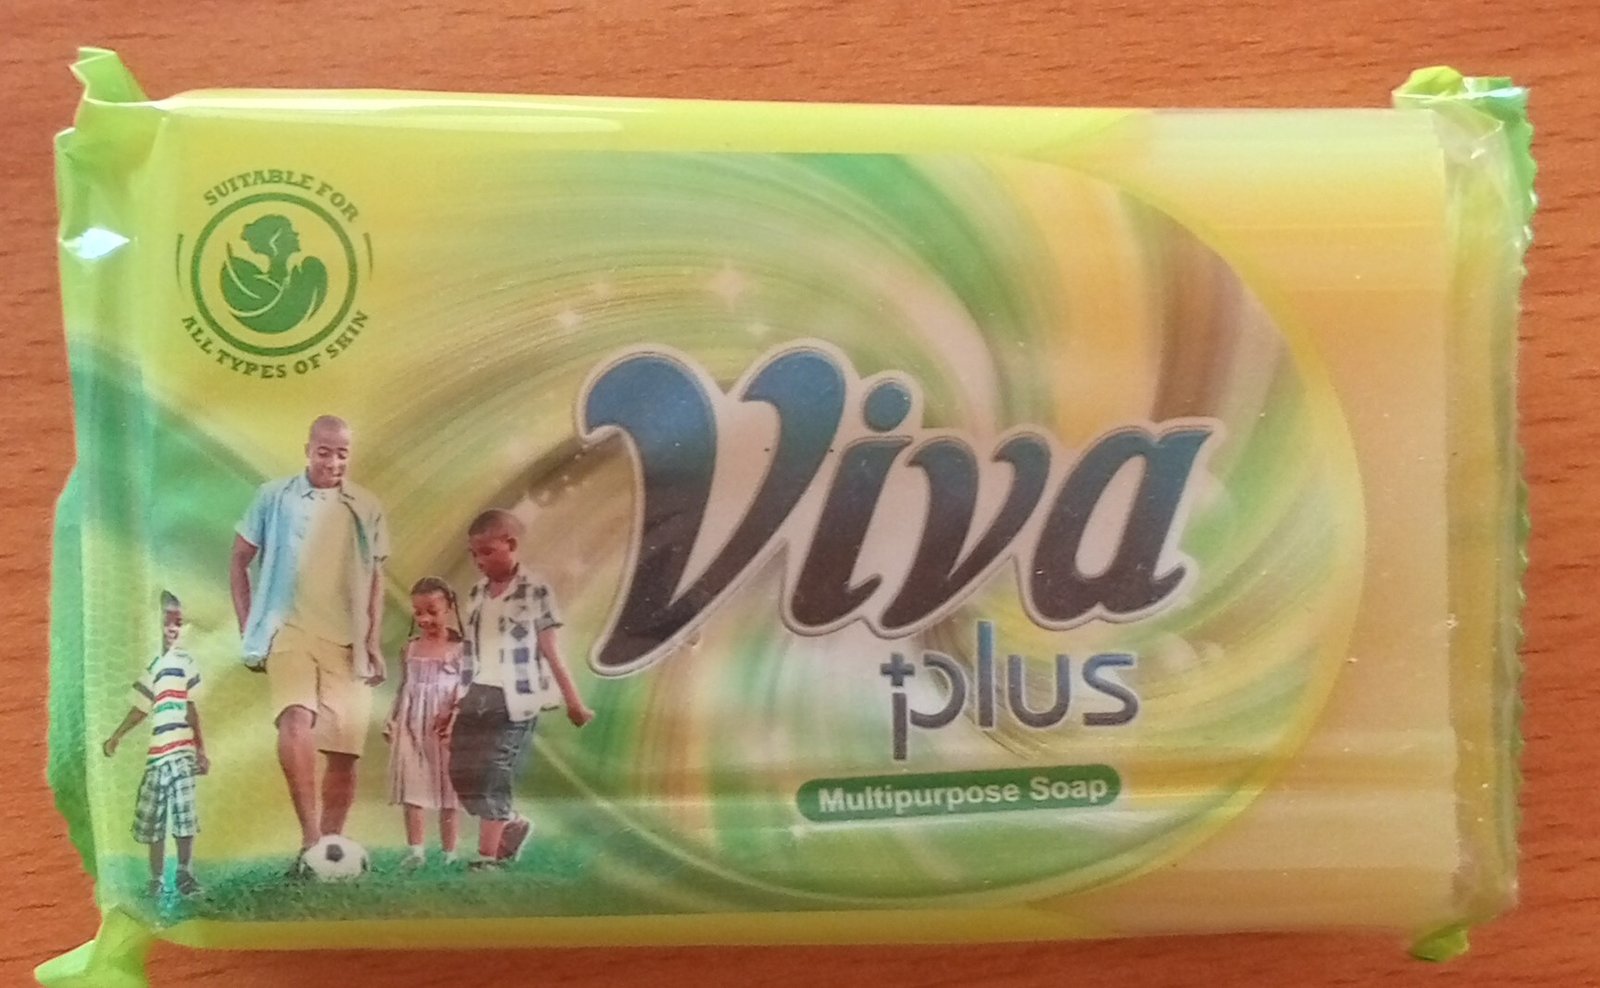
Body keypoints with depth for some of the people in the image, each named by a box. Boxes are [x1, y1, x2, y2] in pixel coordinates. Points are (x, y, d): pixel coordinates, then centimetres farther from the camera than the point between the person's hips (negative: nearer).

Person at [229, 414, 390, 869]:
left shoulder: (367, 509, 8)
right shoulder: (274, 497, 3)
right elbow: (239, 562, 9)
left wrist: (373, 641, 6)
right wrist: (248, 627, 3)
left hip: (346, 642, 3)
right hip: (290, 631, -3)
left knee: (345, 751, 2)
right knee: (296, 720, -27)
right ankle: (311, 839, -25)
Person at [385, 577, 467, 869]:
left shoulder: (459, 648, -4)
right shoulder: (410, 650, 10)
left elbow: (465, 686, -8)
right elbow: (403, 690, 14)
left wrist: (453, 715, -21)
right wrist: (392, 723, 10)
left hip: (445, 727, -4)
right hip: (411, 727, 4)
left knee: (446, 791, 4)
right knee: (412, 790, -1)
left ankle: (449, 853, 12)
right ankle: (416, 851, 2)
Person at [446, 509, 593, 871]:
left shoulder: (534, 591, -6)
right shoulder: (477, 594, 11)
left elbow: (550, 652, -5)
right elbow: (470, 656, 16)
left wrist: (573, 701, -5)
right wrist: (451, 704, 18)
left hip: (515, 699, -6)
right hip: (477, 695, 6)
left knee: (495, 776, -6)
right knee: (462, 774, 6)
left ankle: (489, 855, 5)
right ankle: (514, 826, 27)